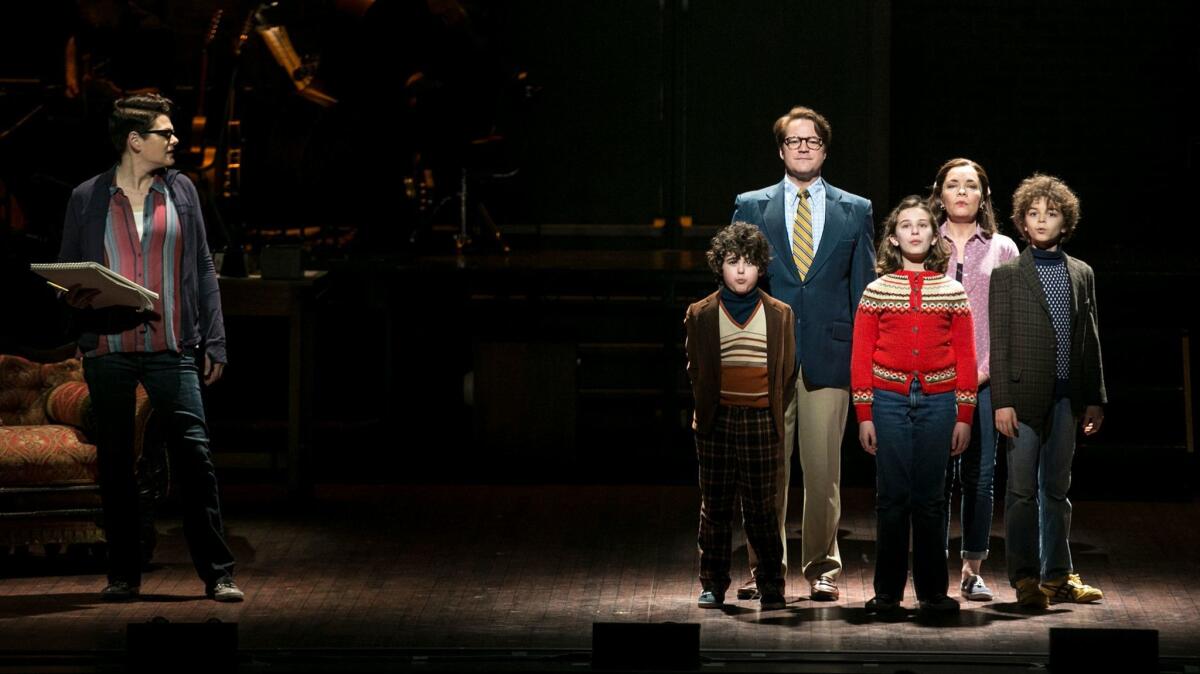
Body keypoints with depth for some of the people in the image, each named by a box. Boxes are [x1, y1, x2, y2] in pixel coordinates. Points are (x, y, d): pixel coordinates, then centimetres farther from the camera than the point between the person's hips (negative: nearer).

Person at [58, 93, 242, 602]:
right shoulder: (86, 198, 6)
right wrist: (80, 298, -13)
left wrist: (214, 342, 5)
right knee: (114, 463, 5)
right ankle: (123, 575, 13)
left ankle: (218, 573, -3)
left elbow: (203, 270, 11)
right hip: (108, 351, 0)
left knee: (194, 454, -8)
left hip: (171, 350, 0)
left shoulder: (181, 191, 10)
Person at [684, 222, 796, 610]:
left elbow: (787, 372, 10)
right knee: (715, 506, 4)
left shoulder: (779, 315, 6)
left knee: (761, 507, 0)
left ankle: (770, 586, 7)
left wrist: (774, 413, 4)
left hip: (761, 422, -1)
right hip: (716, 420, 1)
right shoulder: (701, 315, 5)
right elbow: (695, 370, 12)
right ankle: (713, 585, 11)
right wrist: (707, 409, 7)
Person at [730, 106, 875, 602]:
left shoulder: (855, 211, 10)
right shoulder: (751, 207, 9)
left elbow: (864, 289, 10)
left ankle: (822, 570, 8)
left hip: (829, 356, 0)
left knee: (823, 471, 0)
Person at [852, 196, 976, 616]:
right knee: (892, 498, 0)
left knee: (930, 499, 3)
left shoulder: (952, 292, 7)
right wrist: (864, 416, -1)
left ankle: (933, 591, 9)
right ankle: (887, 592, 6)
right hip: (889, 400, -1)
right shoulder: (876, 292, 4)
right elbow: (861, 358, 4)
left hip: (937, 403, 1)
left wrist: (964, 417, 2)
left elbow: (965, 358, 7)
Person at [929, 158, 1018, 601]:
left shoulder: (1002, 249, 10)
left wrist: (987, 368, -6)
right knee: (937, 473, -3)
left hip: (985, 379, 1)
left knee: (979, 476, 0)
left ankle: (973, 569, 6)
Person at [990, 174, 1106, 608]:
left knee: (1057, 490, 11)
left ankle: (1058, 576, 17)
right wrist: (1002, 402, -10)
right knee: (1023, 490, -1)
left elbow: (1090, 341, 12)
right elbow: (999, 343, -3)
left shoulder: (1081, 274, 11)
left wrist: (1094, 399, 8)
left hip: (1066, 398, 4)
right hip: (1024, 397, -4)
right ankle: (1025, 579, 3)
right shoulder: (1008, 275, 1)